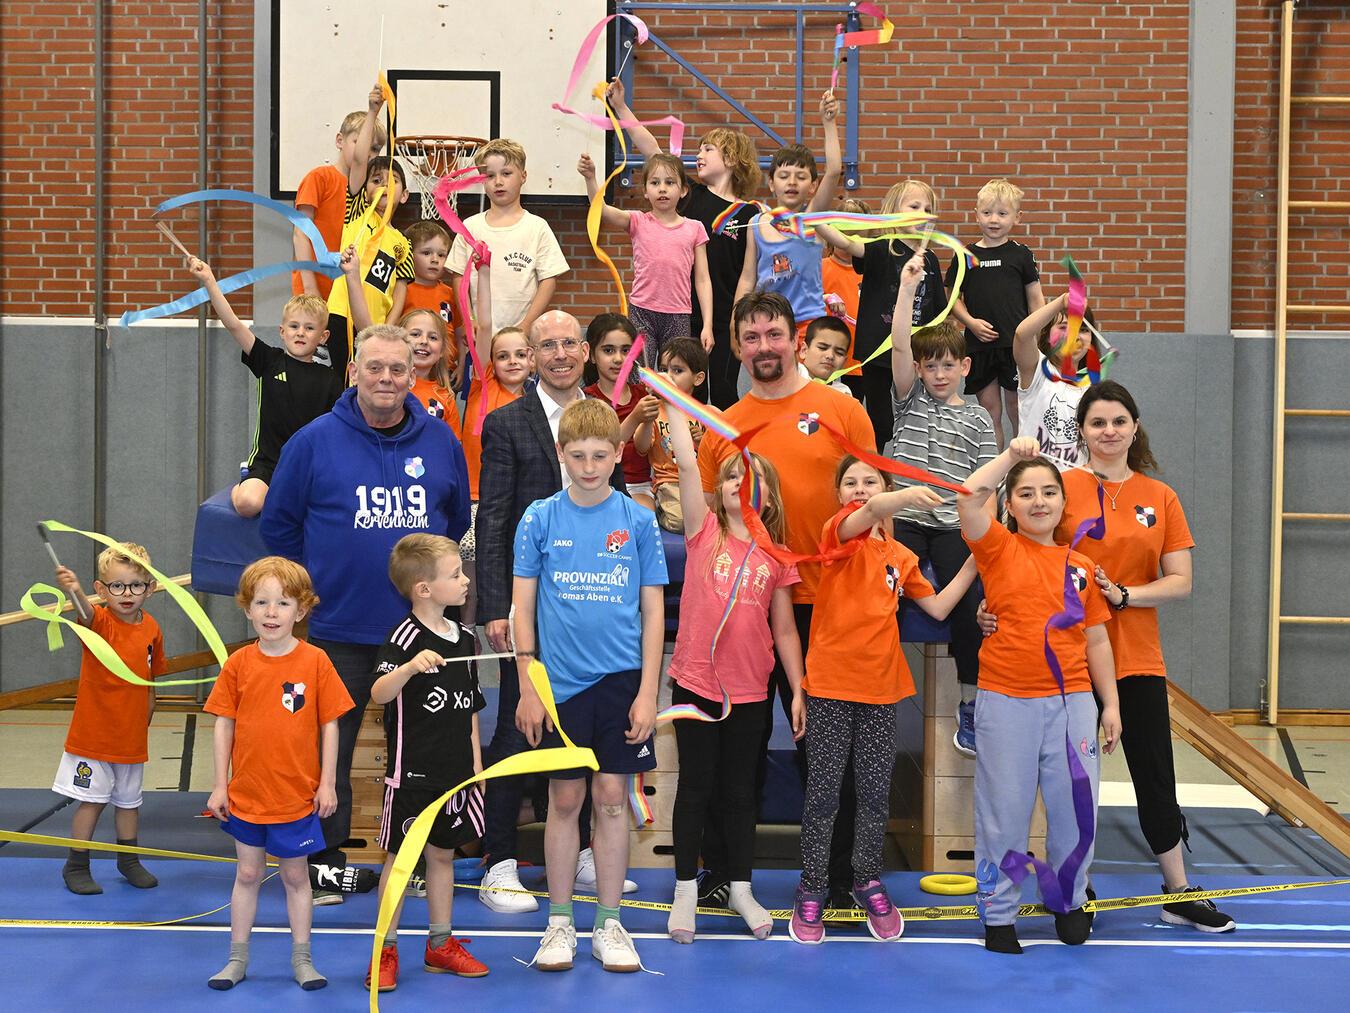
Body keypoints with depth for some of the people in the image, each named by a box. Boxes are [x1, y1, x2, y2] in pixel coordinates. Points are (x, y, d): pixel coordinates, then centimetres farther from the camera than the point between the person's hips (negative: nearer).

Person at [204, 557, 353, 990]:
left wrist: (328, 783, -4)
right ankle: (237, 958, 23)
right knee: (248, 874, 13)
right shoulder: (238, 664, -4)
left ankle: (301, 958, 21)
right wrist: (219, 785, -1)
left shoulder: (315, 661, -8)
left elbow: (329, 725, -3)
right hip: (246, 793, 1)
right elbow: (224, 725, 1)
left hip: (298, 796, -1)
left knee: (296, 877, 11)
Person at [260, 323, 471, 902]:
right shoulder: (315, 442, -6)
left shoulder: (440, 442, 2)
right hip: (341, 624, -2)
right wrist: (315, 580, 5)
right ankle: (325, 861, 18)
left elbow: (459, 518, 16)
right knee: (330, 747, 6)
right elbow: (278, 523, 3)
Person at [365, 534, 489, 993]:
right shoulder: (405, 637, -14)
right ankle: (386, 951, 12)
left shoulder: (465, 638, 7)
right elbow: (379, 694, -26)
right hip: (412, 770, -6)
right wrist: (410, 667, -43)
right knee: (399, 856, 3)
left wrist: (476, 764, 14)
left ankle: (441, 945, 25)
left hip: (455, 771, 6)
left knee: (443, 853, 15)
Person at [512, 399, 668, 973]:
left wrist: (647, 691, -3)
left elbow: (653, 610, 3)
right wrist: (528, 687, -3)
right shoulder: (540, 519, 1)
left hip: (621, 680, 0)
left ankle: (609, 924, 15)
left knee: (612, 799, 5)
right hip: (559, 682, 0)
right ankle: (559, 924, 17)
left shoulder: (638, 521, 1)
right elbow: (523, 607, 3)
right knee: (565, 801, 6)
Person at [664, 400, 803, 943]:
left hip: (750, 690, 2)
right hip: (696, 682, -2)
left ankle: (740, 888, 23)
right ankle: (685, 890, 16)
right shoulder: (704, 531, -2)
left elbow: (784, 630, 7)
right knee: (695, 786, 6)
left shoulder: (776, 557, 3)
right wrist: (674, 403, -17)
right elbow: (686, 463, -13)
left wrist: (798, 690, 4)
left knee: (739, 790, 12)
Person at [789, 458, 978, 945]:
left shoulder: (901, 557, 12)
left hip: (880, 688, 4)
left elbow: (938, 607, 14)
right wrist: (908, 497, -47)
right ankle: (811, 891, 12)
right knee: (823, 792, 2)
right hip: (830, 685, -4)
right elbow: (871, 511, -27)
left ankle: (868, 881, 25)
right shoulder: (838, 532, -4)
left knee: (876, 793, 10)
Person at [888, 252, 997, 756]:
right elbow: (899, 346, -5)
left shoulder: (978, 420, 10)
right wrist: (907, 288, -12)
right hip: (904, 520, 0)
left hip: (953, 525, 0)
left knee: (969, 605, -11)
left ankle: (970, 703, 3)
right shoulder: (911, 399, 9)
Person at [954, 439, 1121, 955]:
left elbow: (1097, 641, 12)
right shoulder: (999, 548, 1)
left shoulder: (1080, 565, 9)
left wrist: (1111, 704, 9)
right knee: (1005, 810, 5)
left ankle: (1069, 903, 26)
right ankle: (998, 914, 16)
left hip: (1072, 700, 3)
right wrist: (1010, 456, -15)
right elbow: (969, 501, -18)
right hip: (1006, 700, -3)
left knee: (1074, 806, 7)